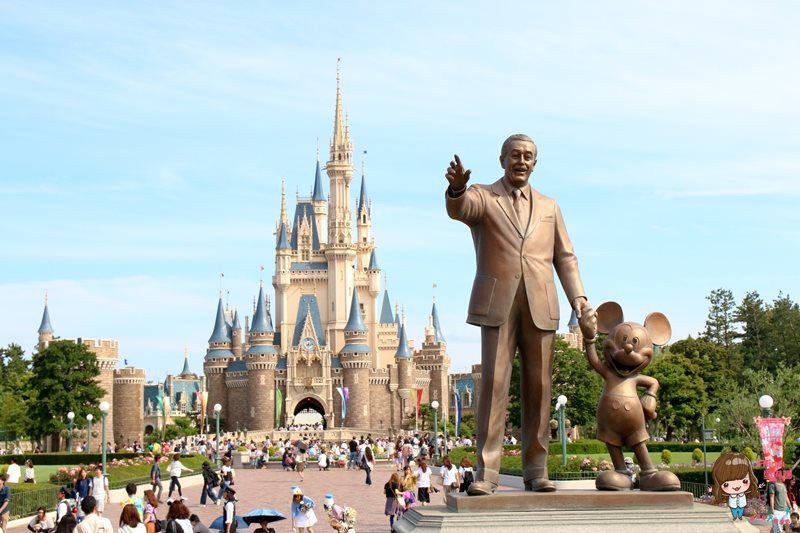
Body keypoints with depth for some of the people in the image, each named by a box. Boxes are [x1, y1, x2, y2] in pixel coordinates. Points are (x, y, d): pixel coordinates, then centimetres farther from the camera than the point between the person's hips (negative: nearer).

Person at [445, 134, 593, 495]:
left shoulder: (549, 207, 21)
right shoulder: (482, 197, 8)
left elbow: (565, 258, 18)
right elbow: (458, 209, -15)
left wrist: (578, 297, 2)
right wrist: (457, 188, -39)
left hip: (540, 306, 3)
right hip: (497, 303, -3)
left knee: (538, 387, 2)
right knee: (493, 384, -8)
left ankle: (536, 470, 7)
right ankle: (486, 472, -8)